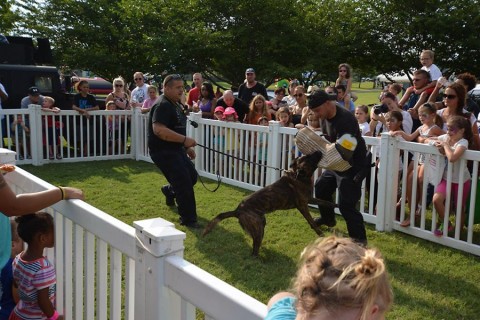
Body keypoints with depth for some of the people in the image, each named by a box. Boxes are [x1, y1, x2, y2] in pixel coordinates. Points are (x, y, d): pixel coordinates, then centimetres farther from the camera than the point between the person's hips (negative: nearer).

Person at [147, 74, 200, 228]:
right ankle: (188, 219, 3)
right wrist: (184, 139, -29)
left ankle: (169, 190, 44)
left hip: (176, 149, 10)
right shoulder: (162, 106, -20)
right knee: (185, 183, -9)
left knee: (192, 176, 17)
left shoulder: (176, 104, 13)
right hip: (163, 151, -10)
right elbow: (159, 130, -32)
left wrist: (187, 147, 18)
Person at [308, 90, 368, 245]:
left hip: (353, 165, -10)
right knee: (321, 187, 23)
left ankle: (359, 239, -3)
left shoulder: (345, 119, -30)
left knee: (346, 204, -14)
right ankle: (328, 218, 45)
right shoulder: (325, 117, -3)